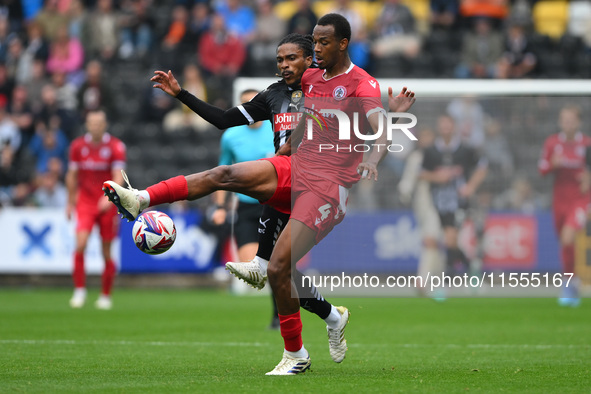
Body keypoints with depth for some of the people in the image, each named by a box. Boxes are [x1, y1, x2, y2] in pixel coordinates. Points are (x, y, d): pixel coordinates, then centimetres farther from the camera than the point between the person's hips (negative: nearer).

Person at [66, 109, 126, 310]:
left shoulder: (116, 146, -6)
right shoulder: (78, 146, 3)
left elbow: (118, 177, -15)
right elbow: (72, 176, 14)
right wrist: (70, 202, 16)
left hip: (108, 205, -1)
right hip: (85, 203, 1)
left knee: (107, 252, 3)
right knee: (80, 244, -19)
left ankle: (106, 296, 17)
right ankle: (79, 290, -9)